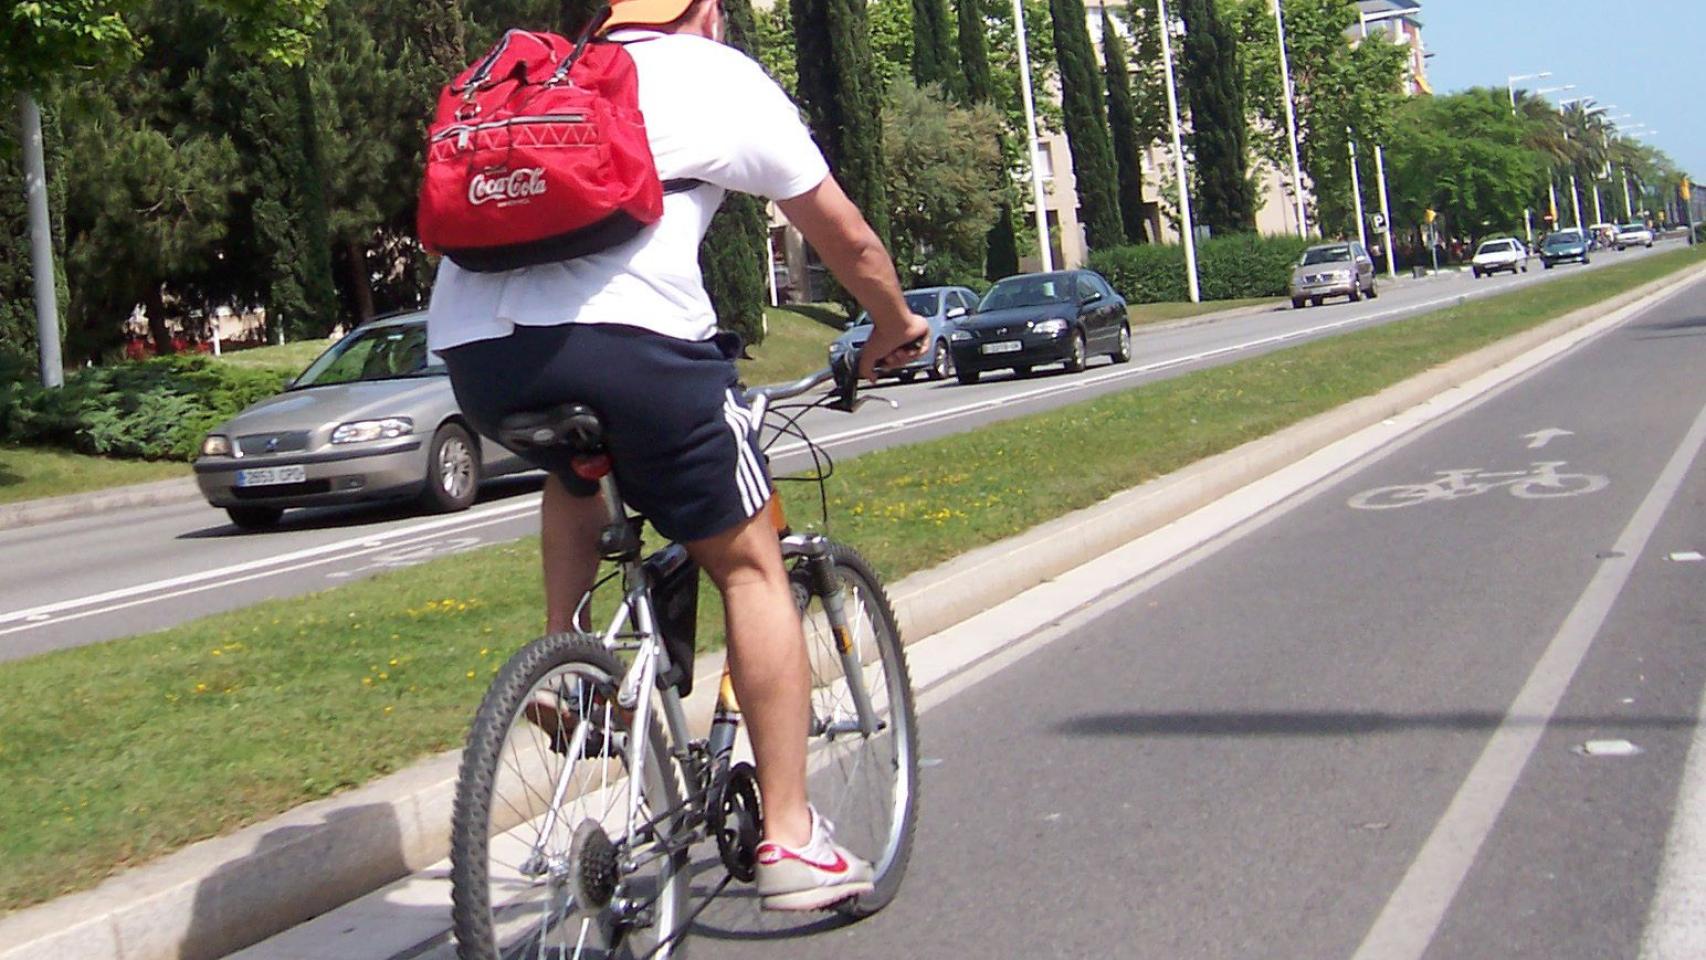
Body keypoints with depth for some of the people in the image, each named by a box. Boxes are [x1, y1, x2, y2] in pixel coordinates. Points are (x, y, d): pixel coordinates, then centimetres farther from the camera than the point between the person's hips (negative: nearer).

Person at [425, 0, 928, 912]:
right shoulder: (722, 74, 18)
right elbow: (847, 238, 24)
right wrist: (896, 326, 43)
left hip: (470, 346, 5)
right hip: (622, 333, -5)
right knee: (749, 564, 10)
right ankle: (791, 839, 10)